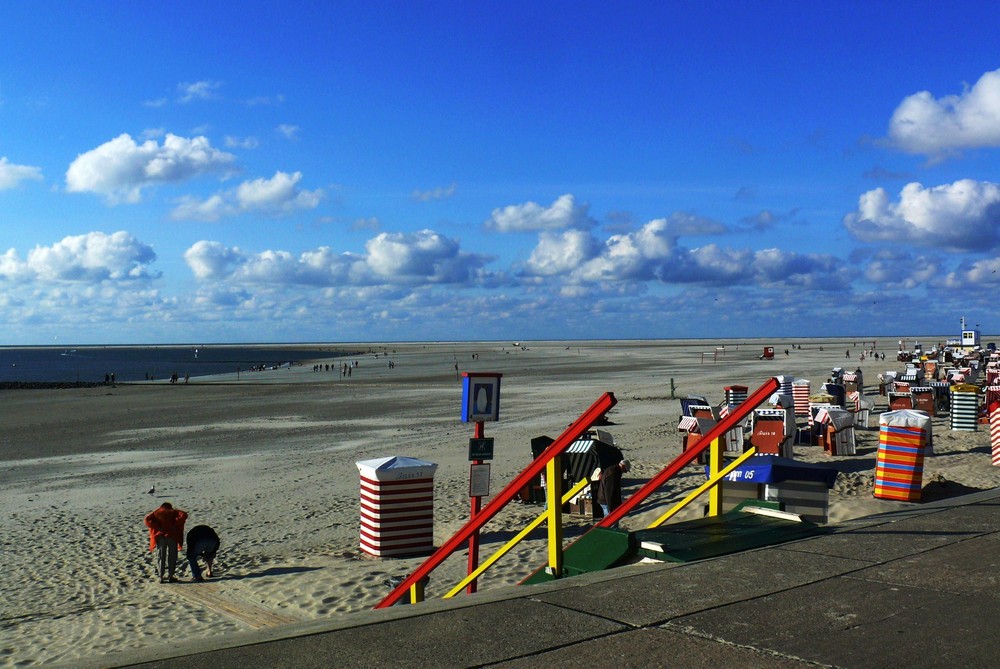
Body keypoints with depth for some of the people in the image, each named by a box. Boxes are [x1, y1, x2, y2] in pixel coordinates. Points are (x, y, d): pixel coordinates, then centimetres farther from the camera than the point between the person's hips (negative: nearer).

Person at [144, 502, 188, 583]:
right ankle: (170, 576, 8)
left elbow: (148, 519, -1)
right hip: (172, 536, -1)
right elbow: (184, 515, -2)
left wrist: (157, 527, -2)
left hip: (160, 536, 1)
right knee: (172, 556, 9)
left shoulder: (156, 513, 18)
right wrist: (175, 524, -3)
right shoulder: (174, 512, 16)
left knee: (160, 557, 9)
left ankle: (161, 577, 7)